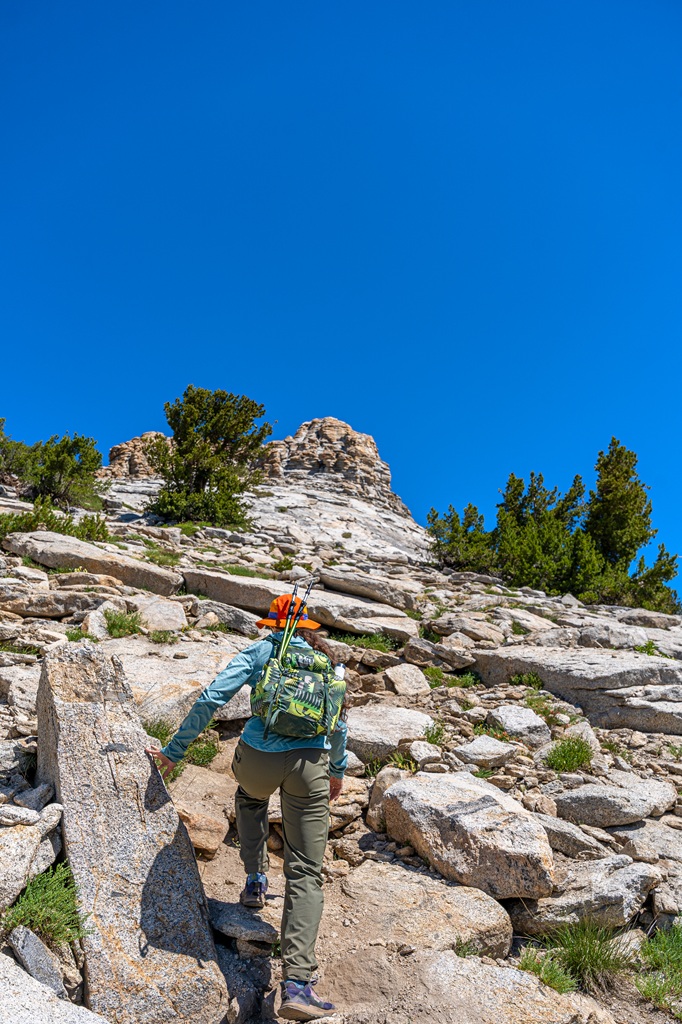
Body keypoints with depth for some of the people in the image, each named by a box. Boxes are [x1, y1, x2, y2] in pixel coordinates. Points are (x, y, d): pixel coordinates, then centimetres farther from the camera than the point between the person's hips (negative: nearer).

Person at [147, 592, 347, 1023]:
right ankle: (297, 982, -6)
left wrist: (175, 751, 9)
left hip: (257, 758, 0)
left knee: (251, 798, 39)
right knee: (305, 873, 5)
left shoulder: (257, 653, 10)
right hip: (309, 764, 0)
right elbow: (338, 723, 19)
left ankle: (256, 881, 35)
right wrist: (337, 770, 34)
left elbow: (211, 700, 1)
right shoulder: (323, 661, 16)